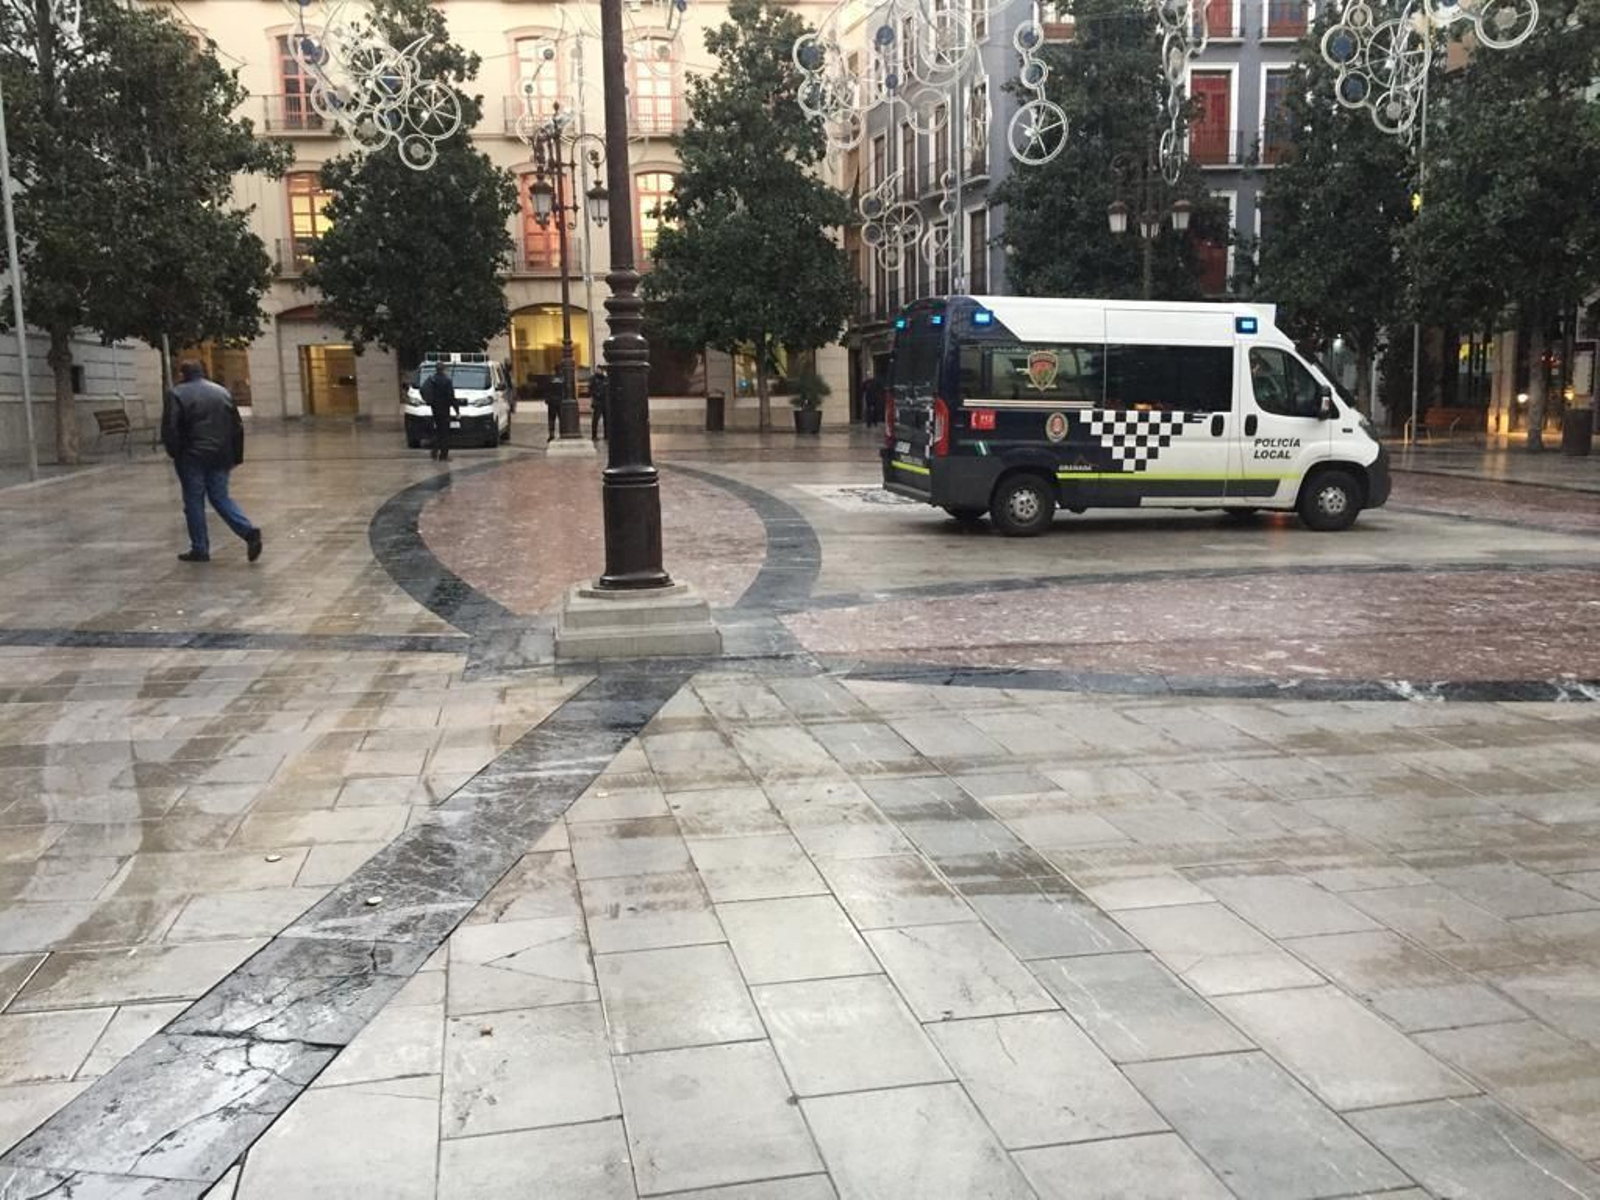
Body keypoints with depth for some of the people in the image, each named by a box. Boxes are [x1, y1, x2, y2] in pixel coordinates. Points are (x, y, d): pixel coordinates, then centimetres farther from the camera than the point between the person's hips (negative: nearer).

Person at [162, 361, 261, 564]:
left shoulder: (177, 394, -4)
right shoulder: (222, 391, 11)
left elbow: (169, 429, -11)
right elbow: (237, 427, 10)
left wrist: (174, 452, 1)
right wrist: (236, 456, 14)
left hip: (192, 457, -4)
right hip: (220, 456, 4)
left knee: (194, 501, 5)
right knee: (221, 498, 12)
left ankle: (200, 549, 7)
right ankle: (249, 532, -8)